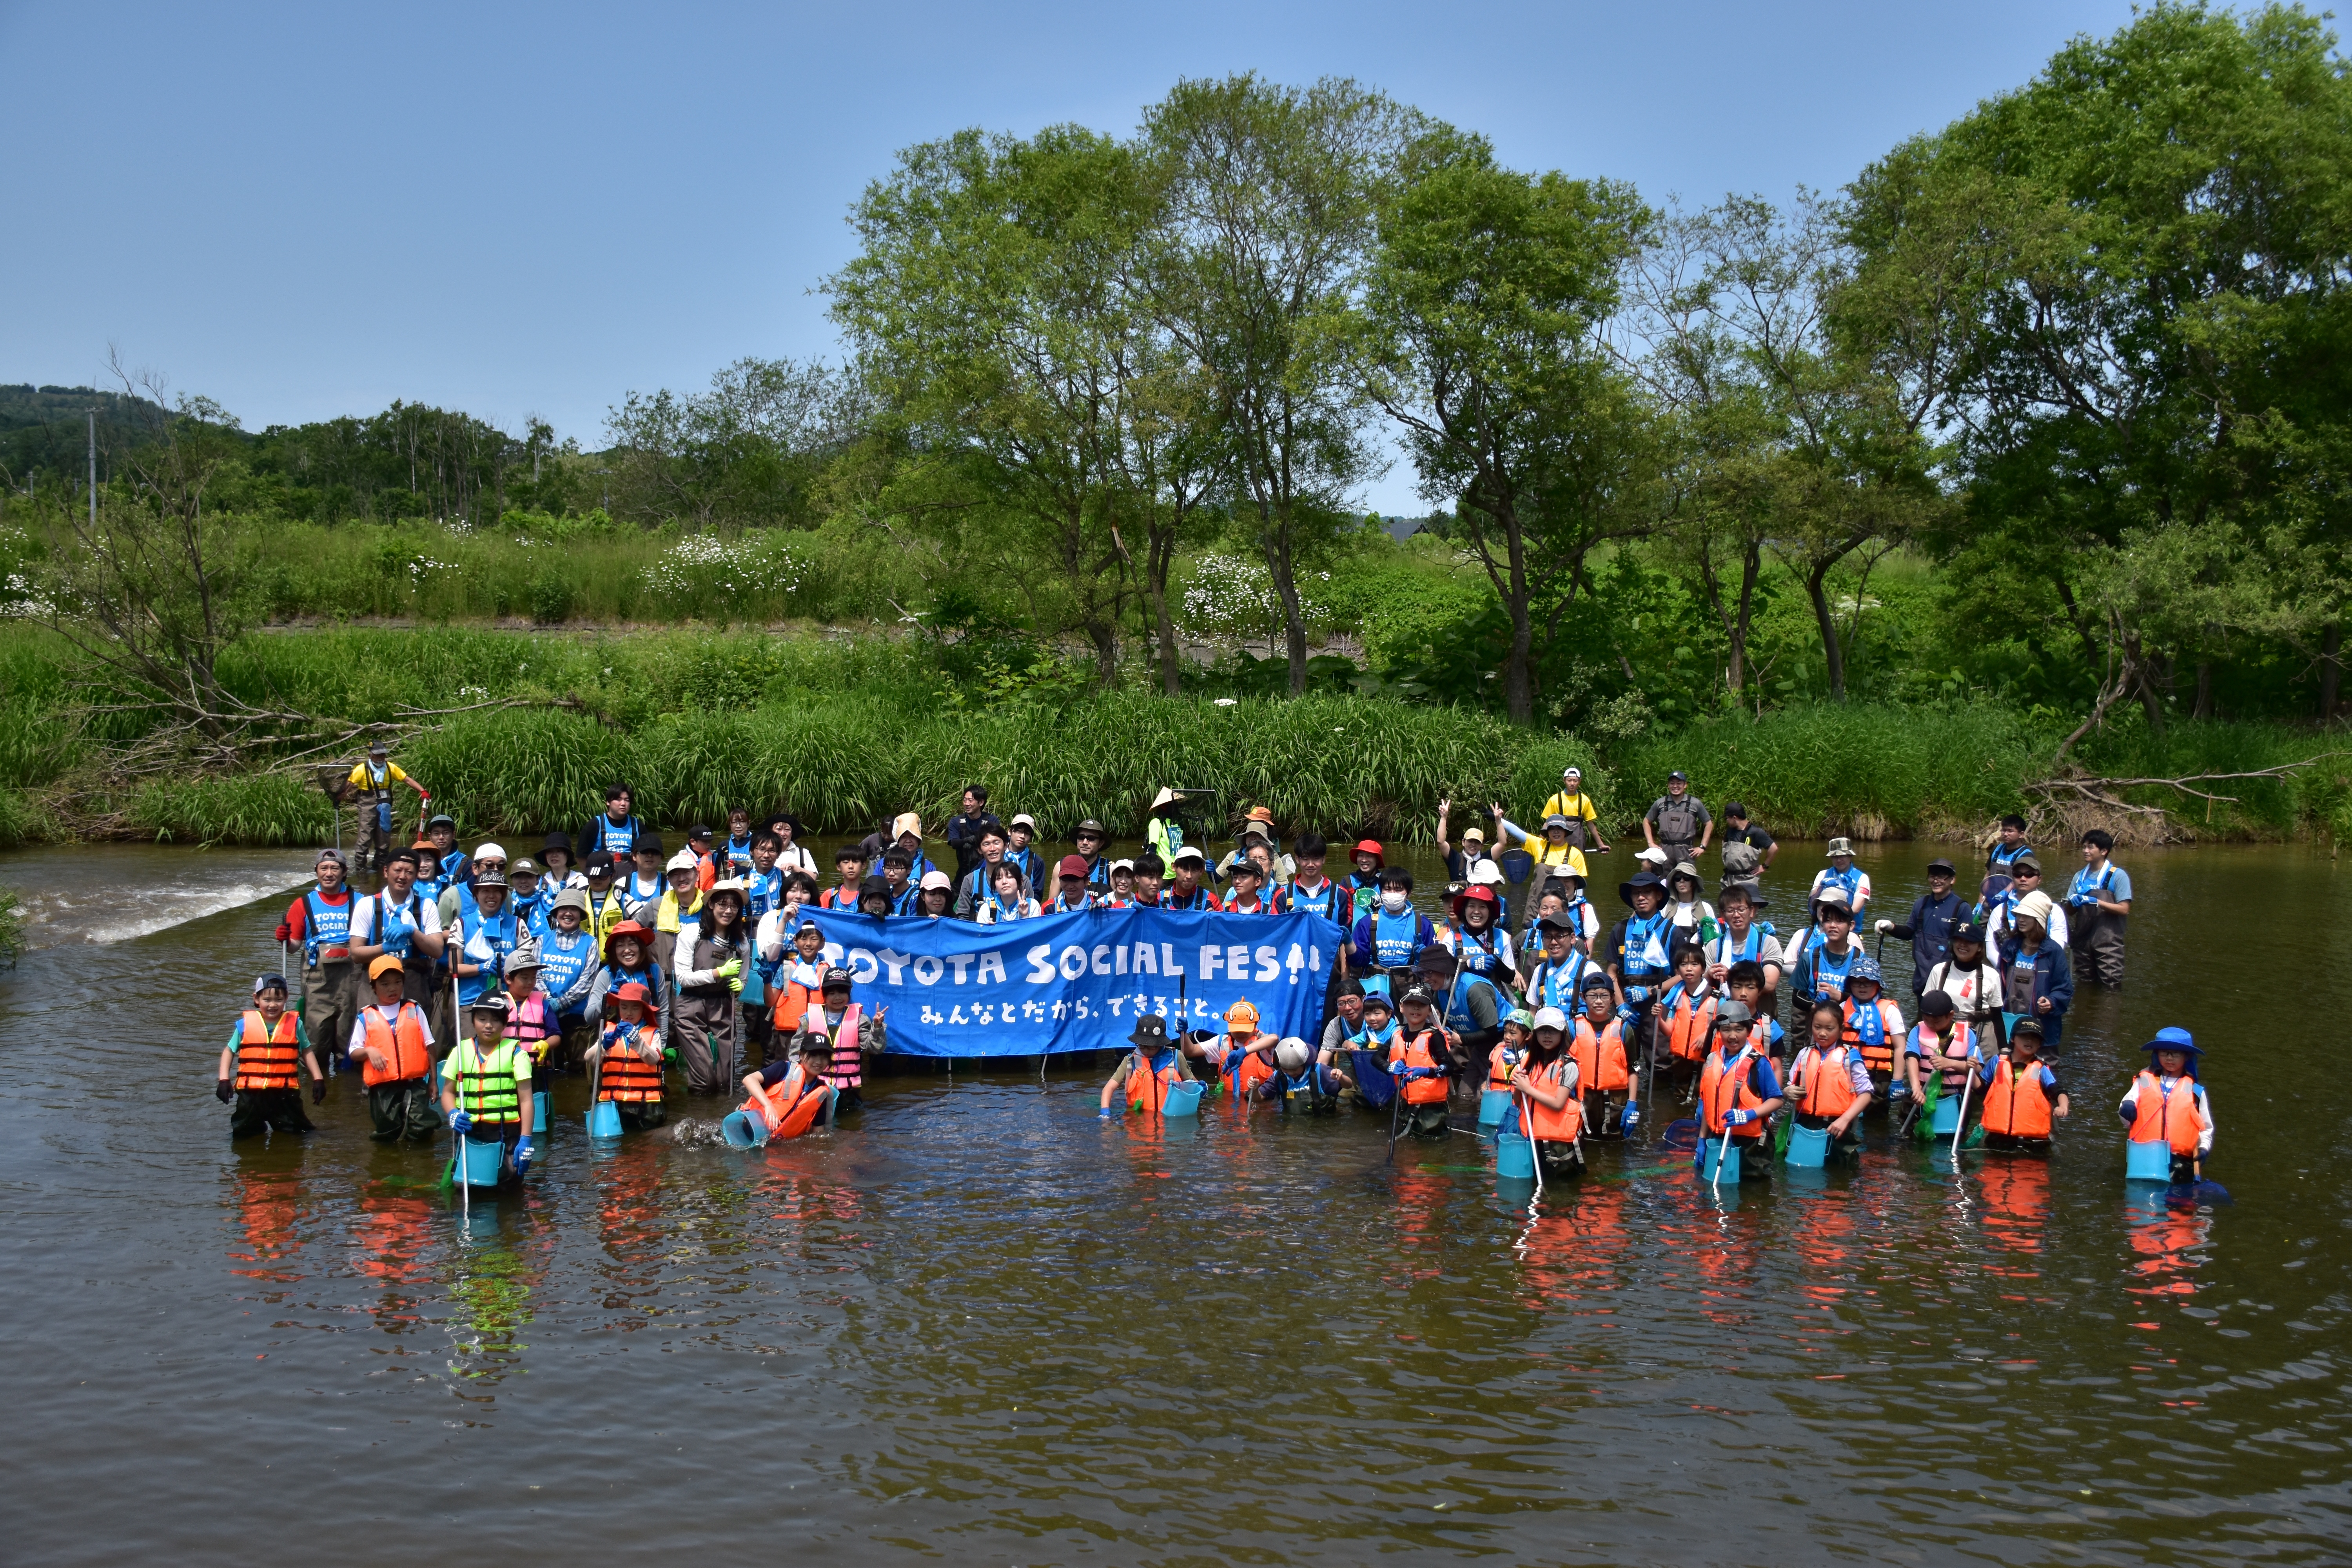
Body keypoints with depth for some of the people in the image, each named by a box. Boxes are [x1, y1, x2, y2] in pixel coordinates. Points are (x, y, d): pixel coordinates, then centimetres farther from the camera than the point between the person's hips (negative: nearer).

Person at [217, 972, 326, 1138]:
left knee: (294, 1134, 7)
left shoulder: (294, 1024, 0)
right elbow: (229, 1051, 10)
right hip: (251, 1093, 0)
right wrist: (224, 1080, 0)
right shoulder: (245, 1024, -1)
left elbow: (307, 1052, 10)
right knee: (242, 1135, 10)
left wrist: (318, 1079, 4)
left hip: (285, 1093, 0)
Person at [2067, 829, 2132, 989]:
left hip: (2108, 942, -6)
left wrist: (2095, 902, -20)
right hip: (2083, 940, 6)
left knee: (2111, 987, -9)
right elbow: (2070, 911, 12)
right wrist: (2074, 902, -12)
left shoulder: (2118, 876, -5)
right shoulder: (2080, 876, 11)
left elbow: (2124, 910, -11)